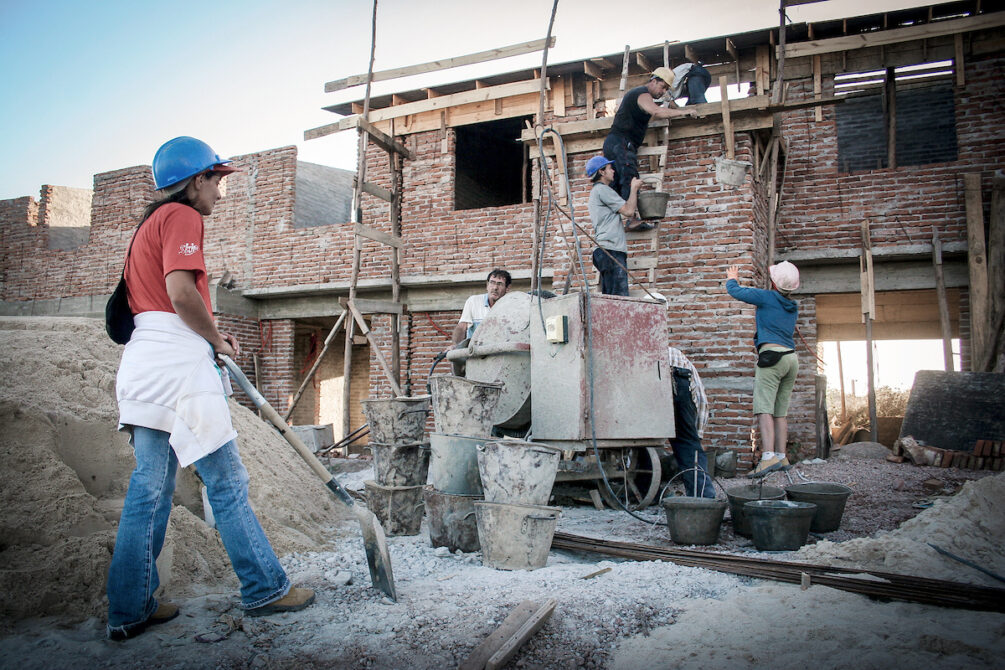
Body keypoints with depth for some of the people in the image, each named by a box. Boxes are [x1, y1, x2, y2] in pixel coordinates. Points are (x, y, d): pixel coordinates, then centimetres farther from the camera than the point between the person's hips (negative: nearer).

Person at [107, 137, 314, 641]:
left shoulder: (151, 222, 26)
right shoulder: (181, 216, -5)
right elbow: (181, 292, -19)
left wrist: (211, 337, 15)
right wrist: (217, 339, -5)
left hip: (145, 363, 10)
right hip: (176, 360, -10)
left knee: (150, 487, 10)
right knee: (226, 480, -4)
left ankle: (130, 610, 16)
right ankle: (265, 588, 6)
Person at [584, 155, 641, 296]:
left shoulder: (595, 191, 27)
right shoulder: (602, 189, -5)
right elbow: (628, 210, -9)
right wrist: (634, 188, 6)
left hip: (606, 251, 10)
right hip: (612, 250, -10)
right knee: (619, 296, -16)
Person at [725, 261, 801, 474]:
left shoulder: (768, 297, 0)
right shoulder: (793, 307, 21)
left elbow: (736, 291, 7)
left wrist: (732, 279, 28)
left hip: (771, 354, -8)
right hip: (791, 358, 8)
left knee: (764, 408, -14)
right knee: (780, 412, 8)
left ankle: (769, 456, -25)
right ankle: (781, 456, 7)